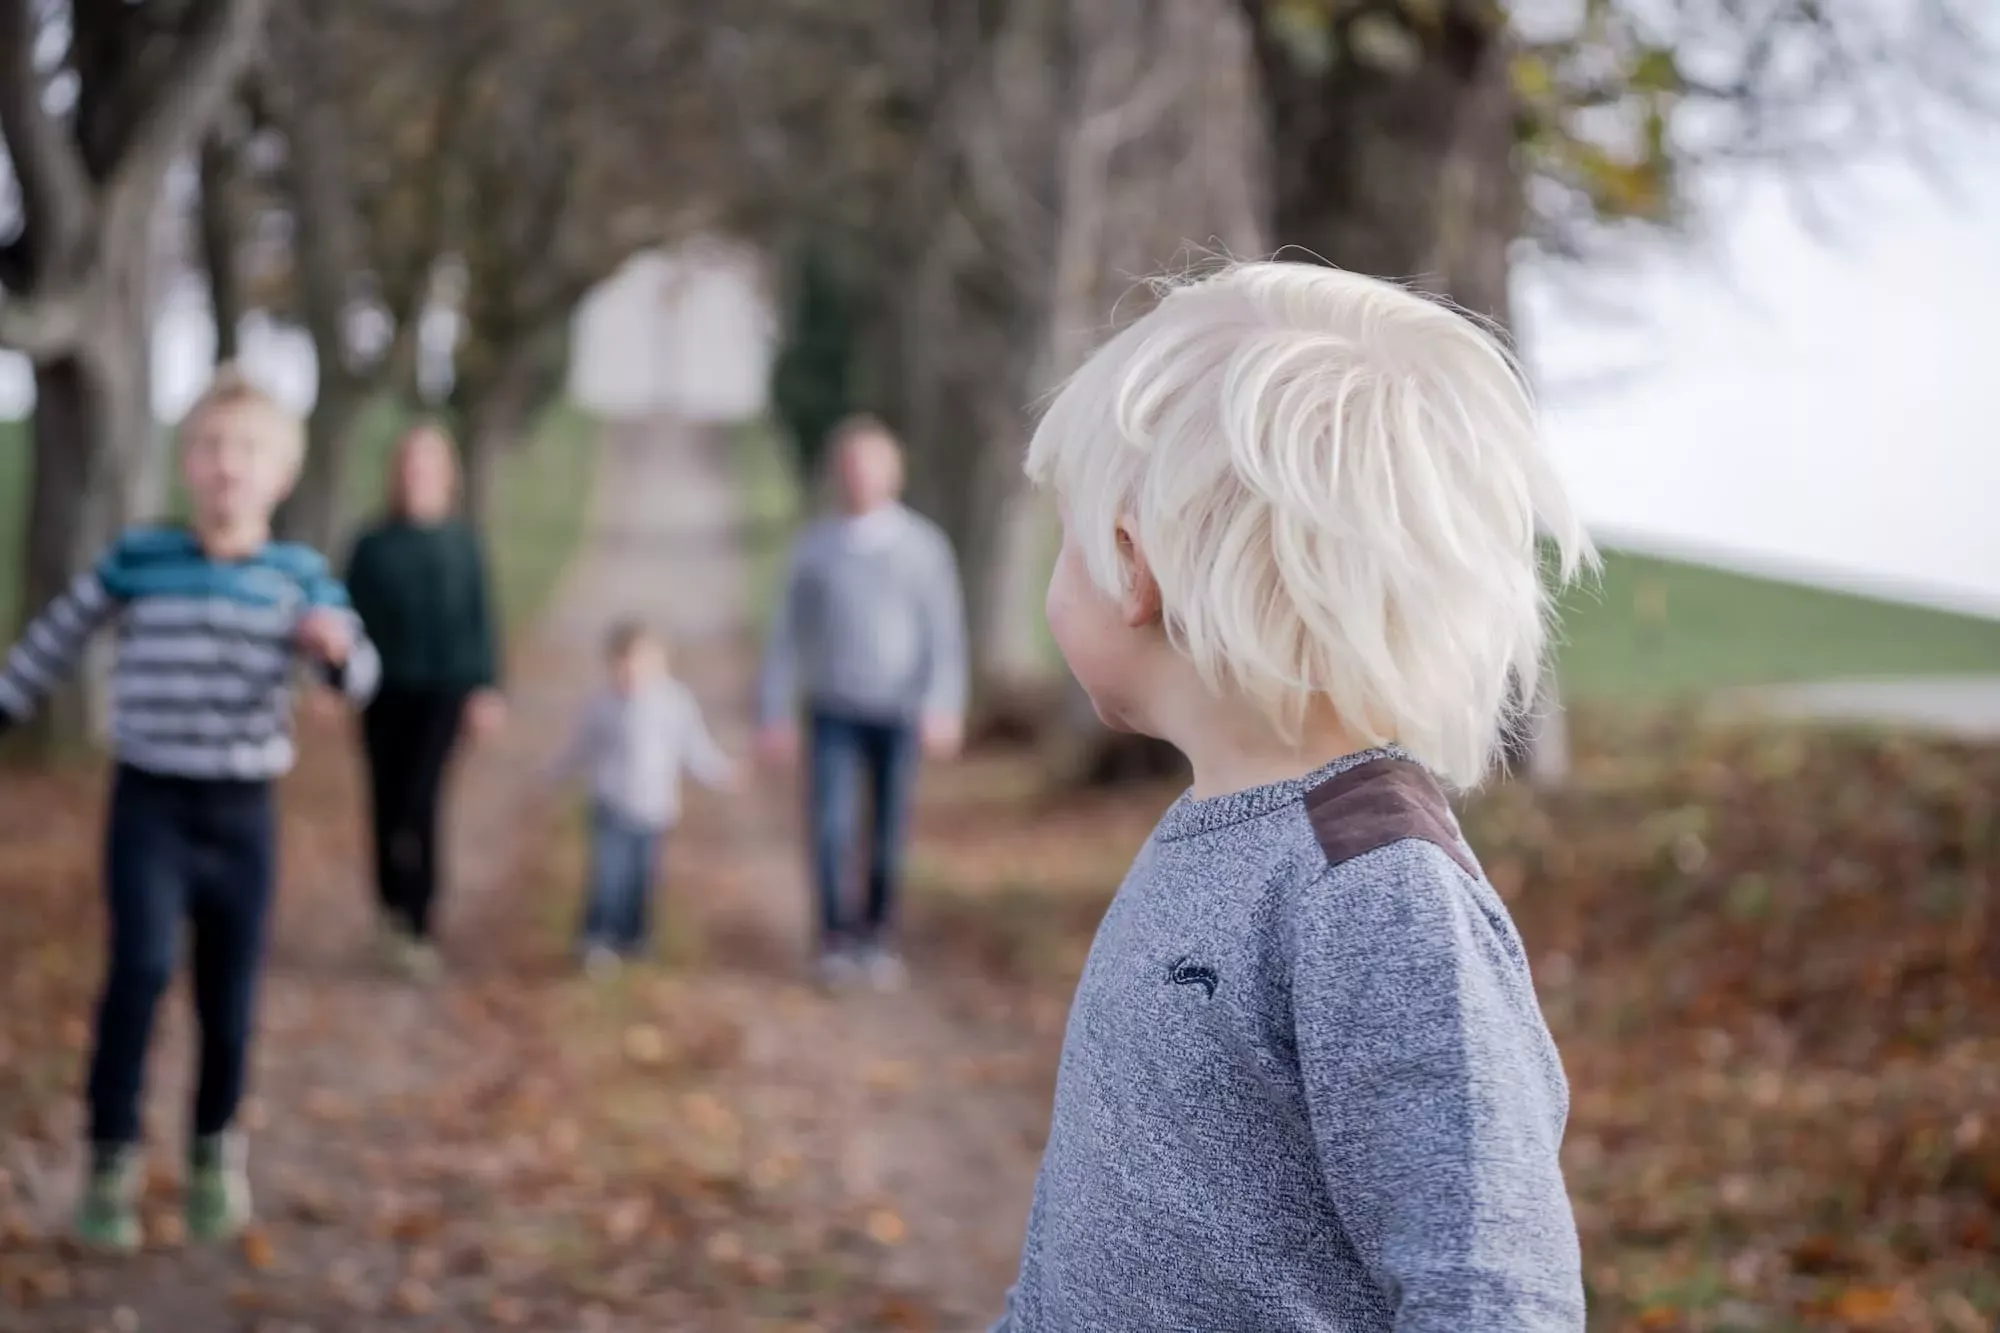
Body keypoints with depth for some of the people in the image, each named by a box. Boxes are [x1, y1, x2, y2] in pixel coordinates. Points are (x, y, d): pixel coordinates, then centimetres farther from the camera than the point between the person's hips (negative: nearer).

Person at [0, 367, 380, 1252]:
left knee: (229, 998, 7)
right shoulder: (138, 559, -2)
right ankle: (112, 1160, -10)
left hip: (244, 813, 2)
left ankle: (215, 1148, 32)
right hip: (150, 801, -1)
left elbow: (358, 678, -8)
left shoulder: (299, 574, -1)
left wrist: (334, 646, -30)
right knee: (143, 964, -21)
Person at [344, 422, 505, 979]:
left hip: (444, 690, -1)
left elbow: (480, 619, 2)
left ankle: (420, 927, -9)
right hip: (388, 692, 1)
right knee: (390, 803, 8)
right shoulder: (373, 546, 2)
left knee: (420, 803, -12)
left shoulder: (462, 544, 2)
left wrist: (488, 688, -5)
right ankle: (394, 905, 29)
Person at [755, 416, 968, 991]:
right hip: (832, 712, 0)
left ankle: (874, 939, 23)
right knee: (831, 826, -16)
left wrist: (945, 709, -19)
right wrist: (773, 717, -1)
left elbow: (946, 636, -6)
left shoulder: (924, 545, -3)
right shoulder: (813, 546, 1)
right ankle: (835, 940, -6)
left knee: (888, 835, 5)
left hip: (898, 715, 0)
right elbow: (788, 637, 4)